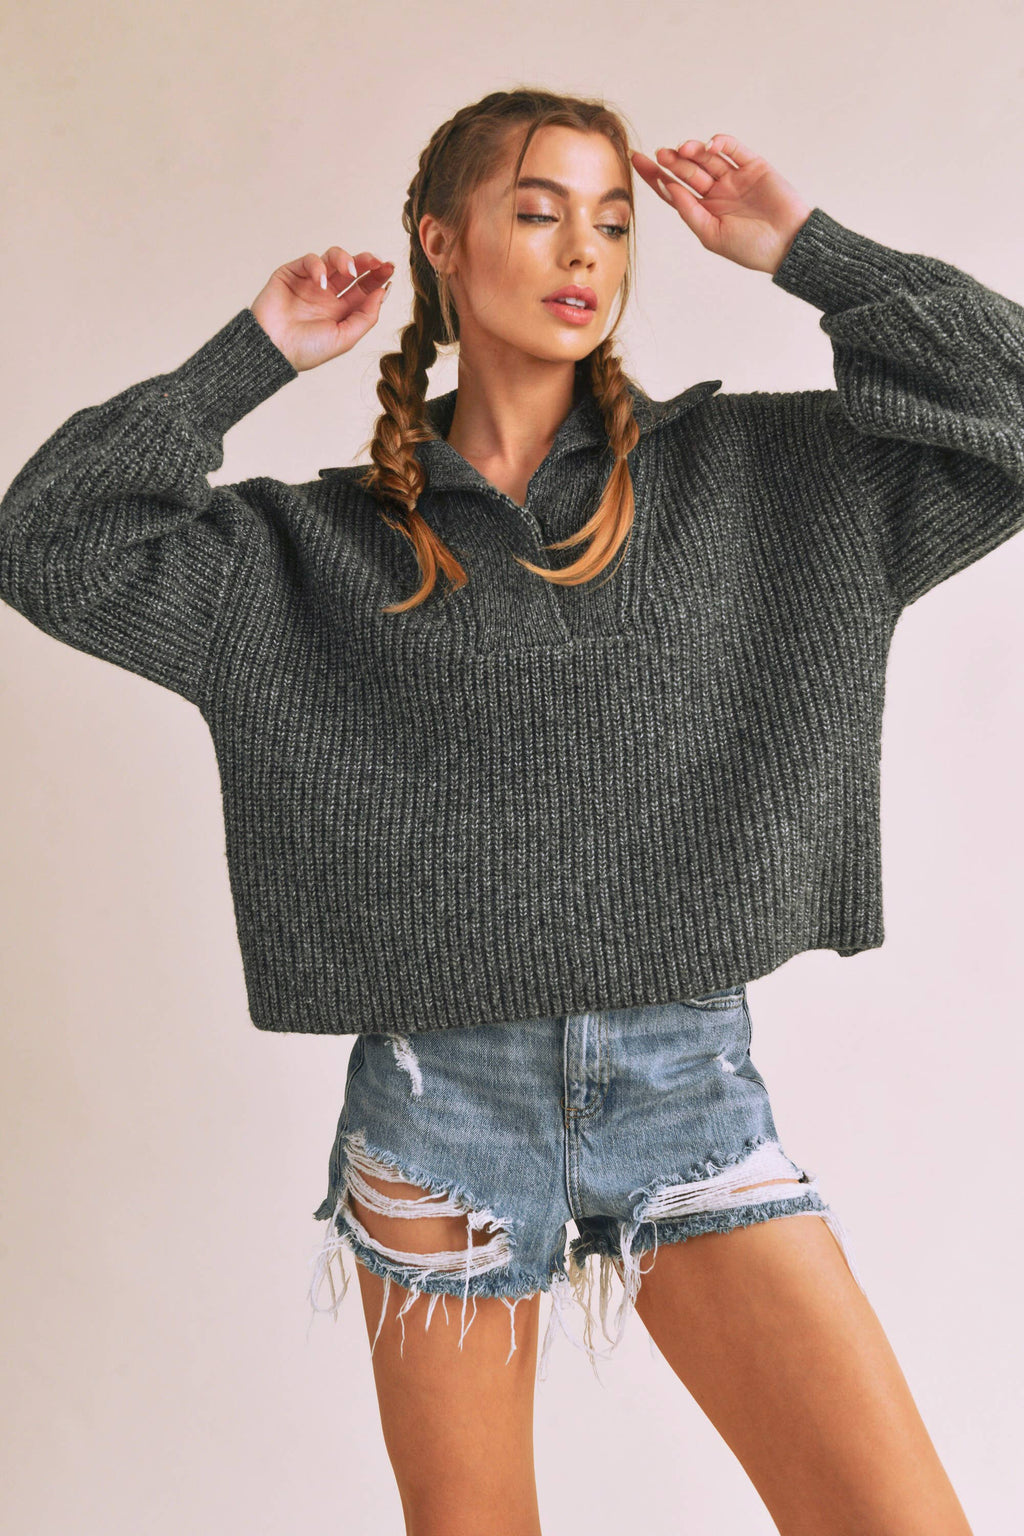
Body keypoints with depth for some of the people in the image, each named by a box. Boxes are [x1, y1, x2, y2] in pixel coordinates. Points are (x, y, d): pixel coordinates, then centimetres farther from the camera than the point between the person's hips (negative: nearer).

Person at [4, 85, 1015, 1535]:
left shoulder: (744, 475, 5)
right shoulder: (326, 541, 4)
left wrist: (803, 250, 0)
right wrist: (252, 355, 1)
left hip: (691, 1082, 0)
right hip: (439, 1093, 0)